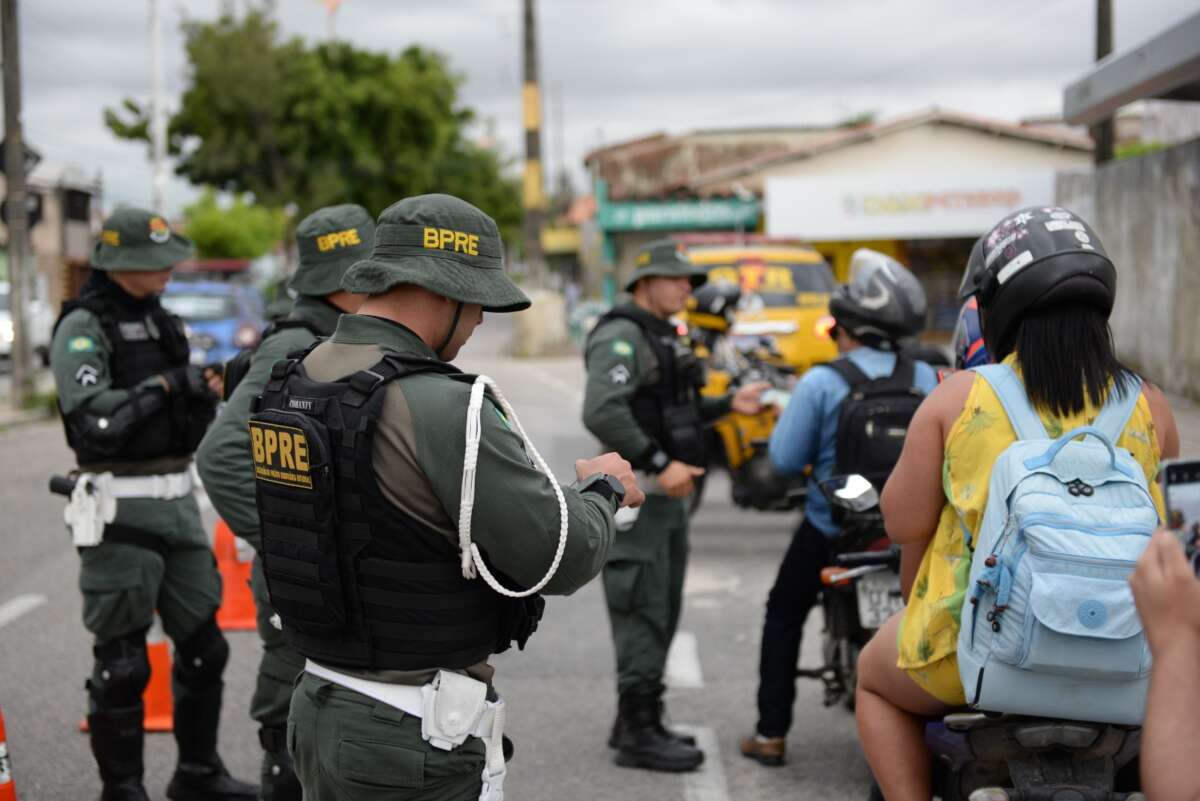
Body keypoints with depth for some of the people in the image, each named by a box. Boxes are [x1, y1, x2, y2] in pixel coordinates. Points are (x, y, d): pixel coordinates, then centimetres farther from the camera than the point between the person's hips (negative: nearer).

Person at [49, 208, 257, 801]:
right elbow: (95, 419, -23)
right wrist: (163, 385, -16)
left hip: (178, 501, 8)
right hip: (122, 508, -7)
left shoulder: (161, 320, 13)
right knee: (121, 662, 1)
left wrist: (204, 391, 0)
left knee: (203, 646, 13)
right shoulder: (83, 327, -10)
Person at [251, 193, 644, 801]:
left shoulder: (296, 384, 5)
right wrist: (603, 488, 3)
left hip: (320, 711, 8)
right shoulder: (441, 409, -22)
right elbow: (563, 557, -18)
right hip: (418, 739, -8)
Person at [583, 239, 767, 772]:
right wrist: (660, 463, -28)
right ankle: (638, 734, -2)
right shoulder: (621, 338, -14)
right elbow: (602, 412, -28)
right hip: (636, 497, -10)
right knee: (643, 614, -8)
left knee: (661, 615, 15)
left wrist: (728, 405, 16)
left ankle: (637, 723, 24)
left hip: (665, 495, 10)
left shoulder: (662, 338, 19)